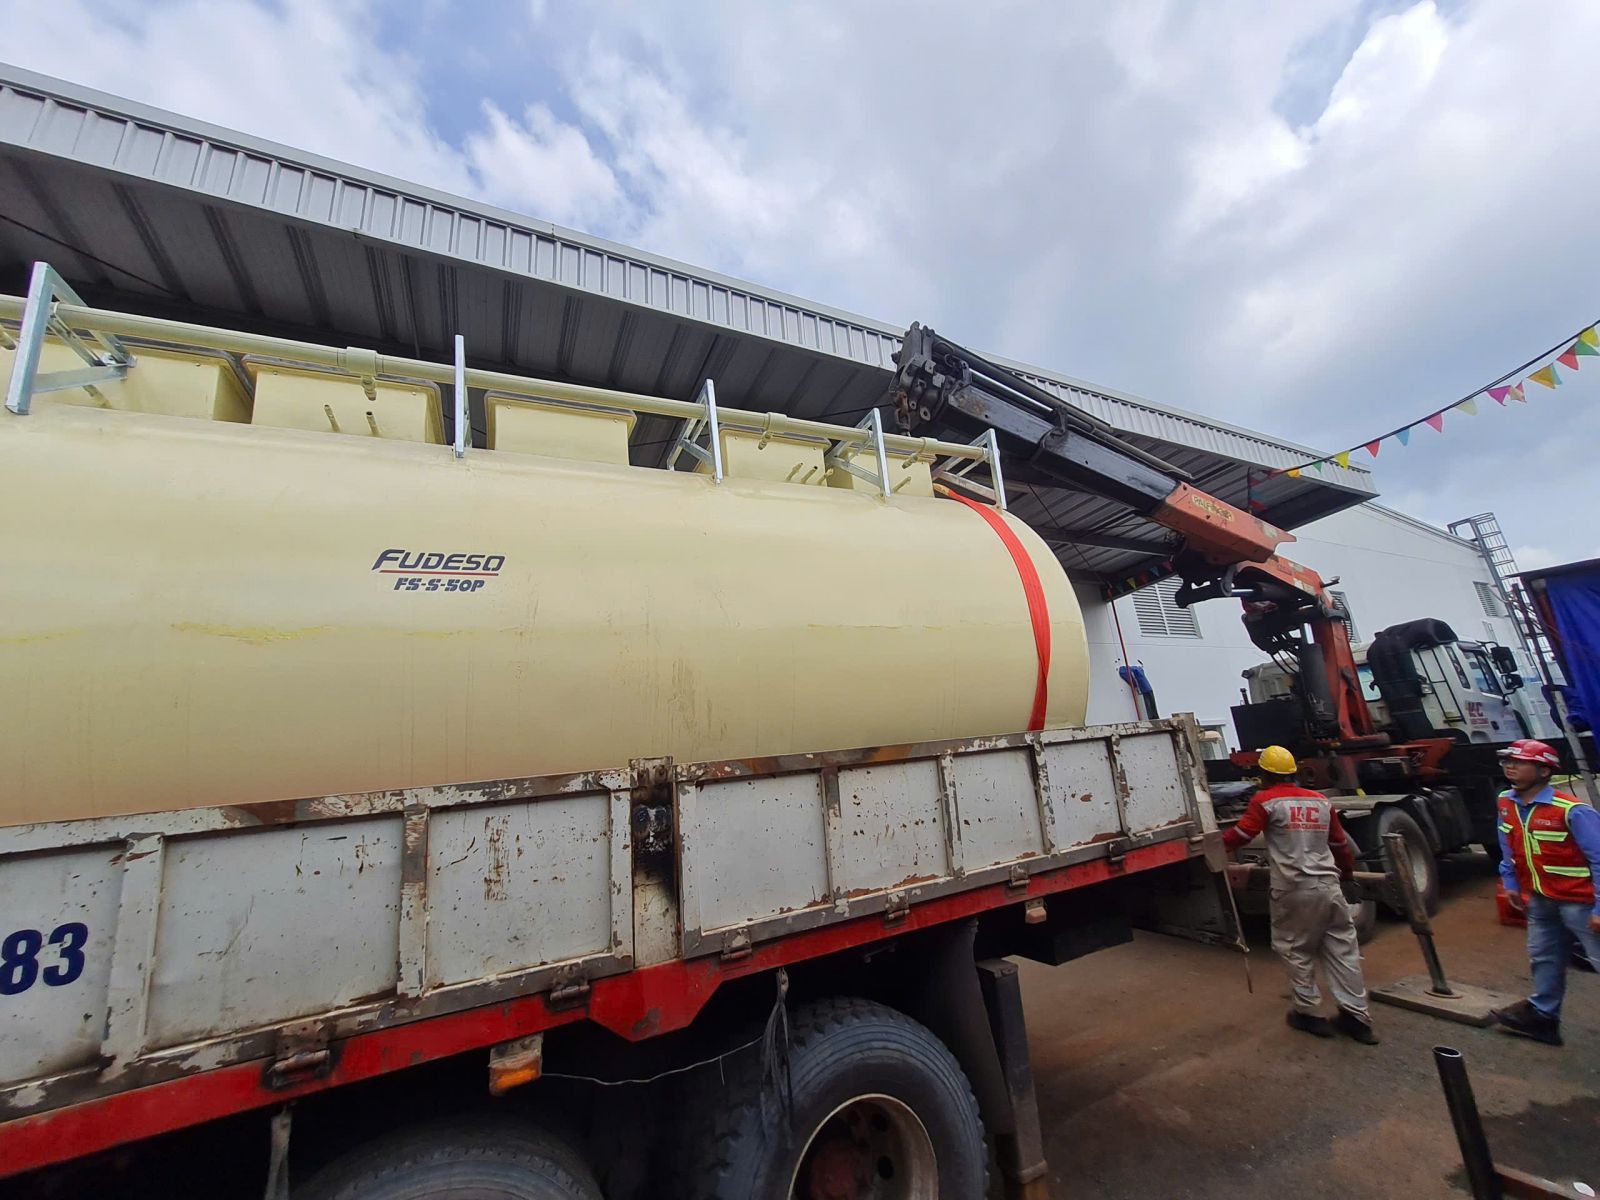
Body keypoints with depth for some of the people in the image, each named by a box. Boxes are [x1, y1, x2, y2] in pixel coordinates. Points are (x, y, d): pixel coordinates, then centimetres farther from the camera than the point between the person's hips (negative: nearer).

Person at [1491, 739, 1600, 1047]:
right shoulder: (1506, 803, -2)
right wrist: (1511, 883, 12)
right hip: (1540, 899, 7)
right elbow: (1509, 849, 12)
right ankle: (1542, 1014, 33)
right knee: (1544, 959, 19)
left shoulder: (1571, 811, -23)